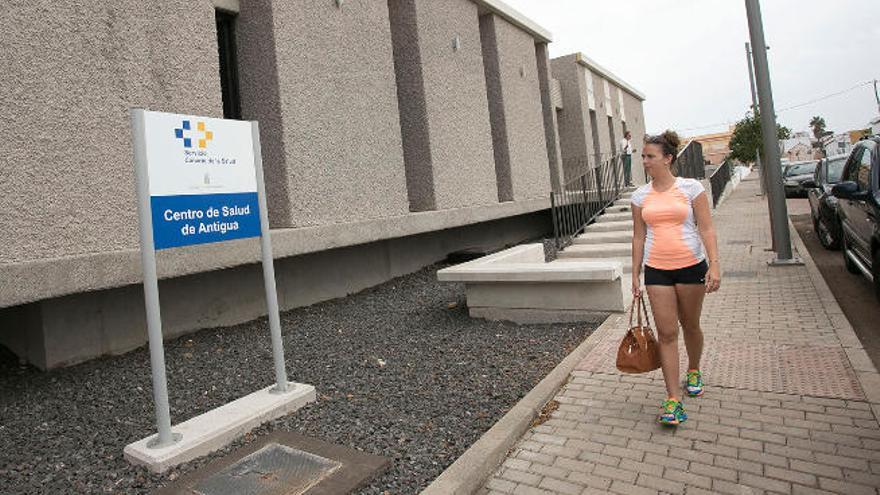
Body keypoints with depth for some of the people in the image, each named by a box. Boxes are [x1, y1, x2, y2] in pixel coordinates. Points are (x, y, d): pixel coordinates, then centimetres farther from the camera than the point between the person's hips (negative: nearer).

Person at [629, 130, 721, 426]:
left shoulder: (691, 188, -3)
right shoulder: (640, 196, 4)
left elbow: (706, 229, -5)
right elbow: (639, 236, 7)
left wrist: (714, 264, -15)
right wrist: (635, 275, 6)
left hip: (691, 266, -1)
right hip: (656, 270, 1)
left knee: (690, 326, 15)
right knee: (666, 333, -3)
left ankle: (693, 371, 43)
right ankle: (673, 399, 1)